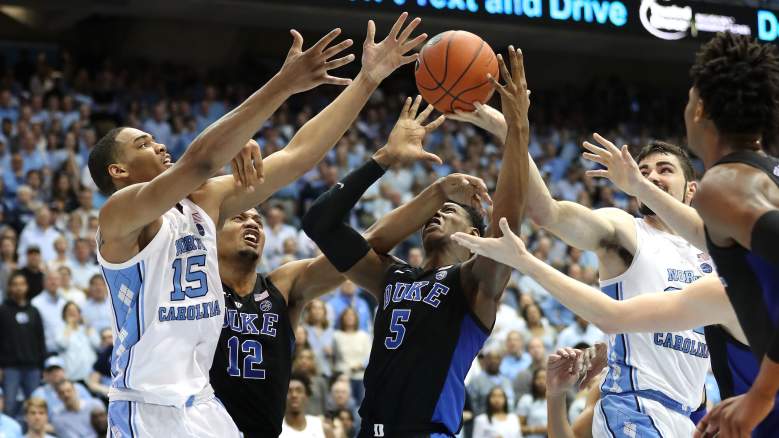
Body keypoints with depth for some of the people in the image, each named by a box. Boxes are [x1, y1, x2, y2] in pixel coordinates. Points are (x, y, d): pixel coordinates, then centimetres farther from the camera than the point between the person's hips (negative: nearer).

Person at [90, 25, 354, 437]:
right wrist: (283, 84, -33)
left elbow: (299, 153, 5)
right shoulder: (120, 217, -14)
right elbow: (200, 160, -30)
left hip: (200, 402, 8)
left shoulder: (204, 202, 9)